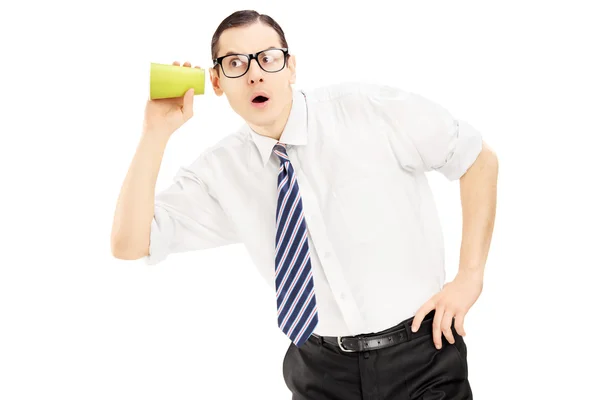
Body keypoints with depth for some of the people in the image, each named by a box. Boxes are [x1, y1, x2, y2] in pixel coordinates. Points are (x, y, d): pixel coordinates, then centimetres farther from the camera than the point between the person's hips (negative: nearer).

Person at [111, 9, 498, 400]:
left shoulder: (372, 110, -11)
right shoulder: (222, 171, -4)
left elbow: (480, 158, -3)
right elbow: (129, 244, -9)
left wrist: (470, 277, -10)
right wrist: (156, 133, -17)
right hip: (321, 368, 3)